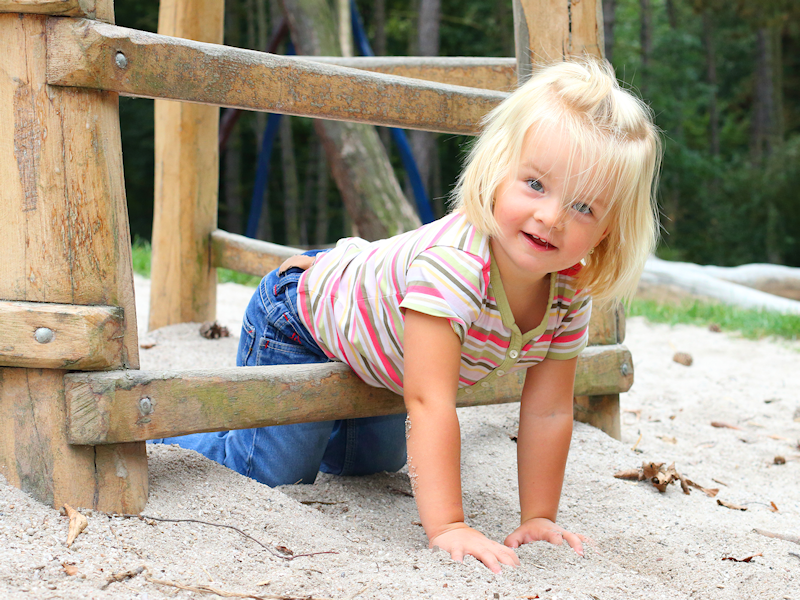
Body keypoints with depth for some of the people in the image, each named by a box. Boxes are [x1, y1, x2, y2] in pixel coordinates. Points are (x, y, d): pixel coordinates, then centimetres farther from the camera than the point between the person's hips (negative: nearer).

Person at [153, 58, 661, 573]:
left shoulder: (571, 295, -23)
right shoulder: (450, 265, -46)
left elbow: (548, 413, -15)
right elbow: (429, 402, -47)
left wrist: (539, 518, -15)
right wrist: (446, 526, -47)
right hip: (302, 313, -7)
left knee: (375, 461, 24)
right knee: (275, 473, -6)